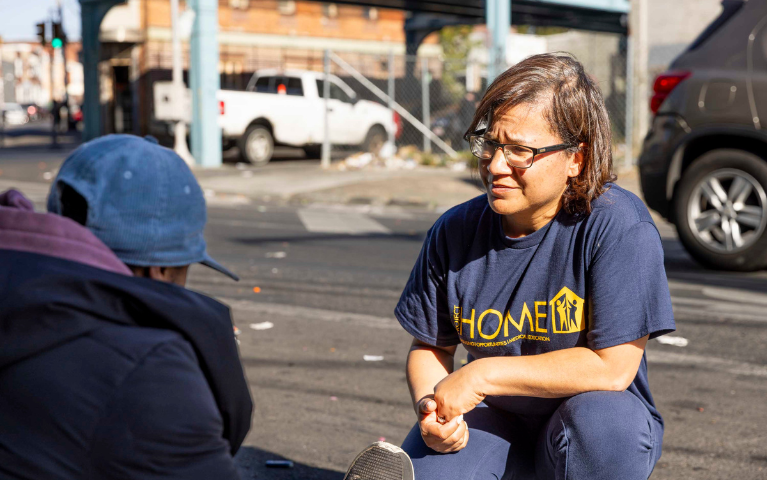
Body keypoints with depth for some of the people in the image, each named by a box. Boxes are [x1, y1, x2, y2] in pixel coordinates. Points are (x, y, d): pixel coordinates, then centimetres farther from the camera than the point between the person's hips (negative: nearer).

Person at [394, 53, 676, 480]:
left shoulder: (619, 225, -19)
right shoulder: (455, 232, -6)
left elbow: (612, 367, -22)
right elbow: (429, 346, 7)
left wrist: (484, 374, -21)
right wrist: (430, 407, -16)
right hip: (492, 418, 1)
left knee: (602, 417, -34)